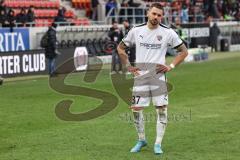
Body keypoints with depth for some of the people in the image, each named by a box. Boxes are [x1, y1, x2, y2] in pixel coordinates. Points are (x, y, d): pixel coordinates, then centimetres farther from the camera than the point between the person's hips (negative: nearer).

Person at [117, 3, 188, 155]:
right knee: (136, 108, 2)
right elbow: (121, 48, 15)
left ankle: (158, 144, 5)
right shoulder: (136, 31, 2)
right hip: (140, 76, 2)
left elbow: (183, 51, 5)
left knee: (162, 108, -6)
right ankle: (141, 140, 22)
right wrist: (128, 66, 7)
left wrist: (171, 66, -4)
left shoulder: (168, 32, -3)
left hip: (158, 76, -2)